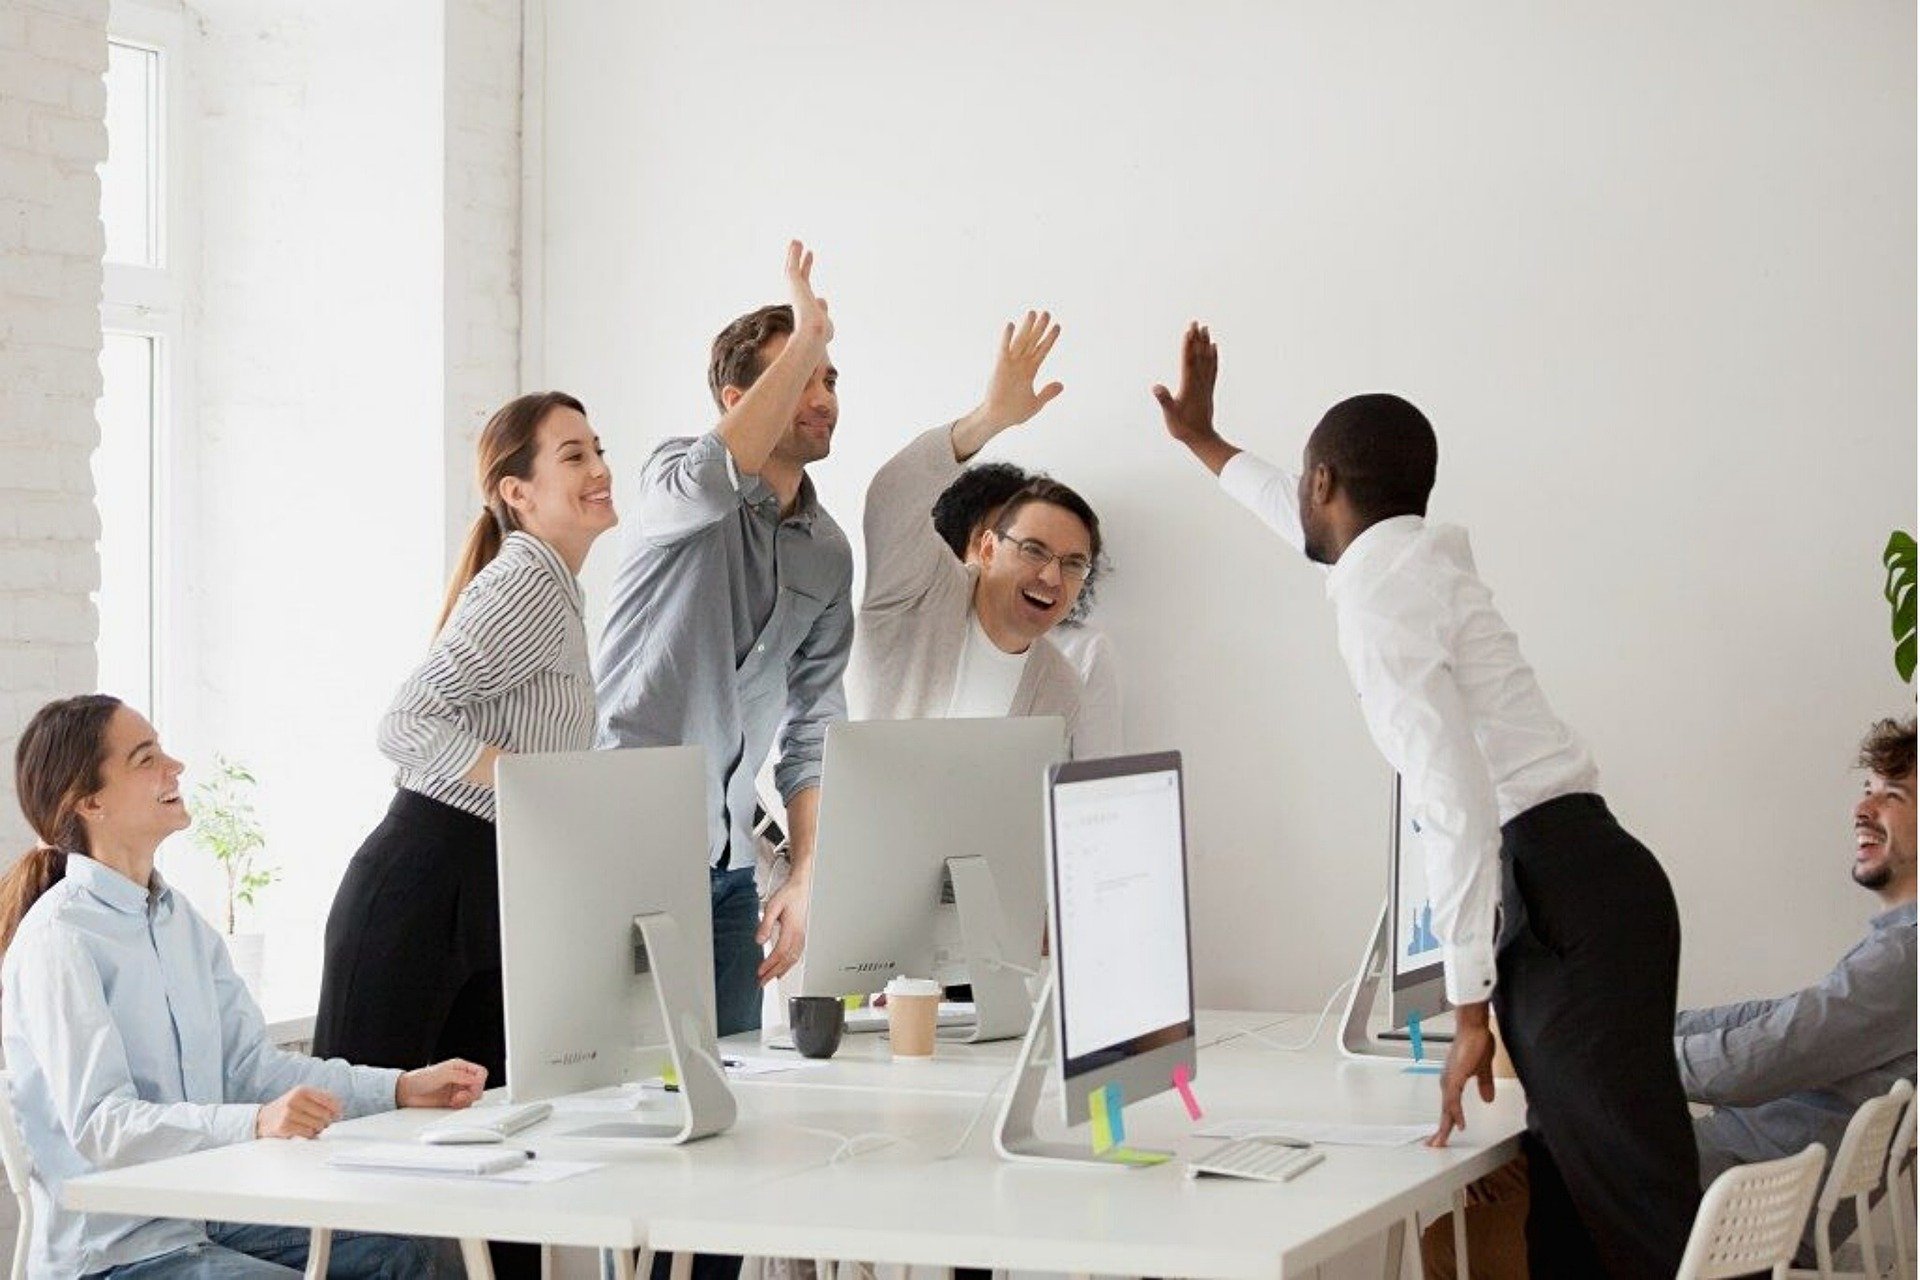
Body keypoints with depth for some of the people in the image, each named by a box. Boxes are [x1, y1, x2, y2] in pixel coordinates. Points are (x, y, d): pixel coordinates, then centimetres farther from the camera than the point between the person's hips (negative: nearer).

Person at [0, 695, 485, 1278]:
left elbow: (251, 1064, 12)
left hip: (213, 1217, 9)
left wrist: (402, 1087, 1)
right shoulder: (59, 938, -14)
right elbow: (98, 1125, -24)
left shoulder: (181, 920, 15)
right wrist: (253, 1123, -38)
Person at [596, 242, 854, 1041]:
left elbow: (812, 735, 15)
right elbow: (713, 478, -31)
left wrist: (804, 877, 6)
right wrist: (809, 334, -24)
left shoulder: (828, 554, 14)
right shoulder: (677, 483, -3)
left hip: (728, 868, 6)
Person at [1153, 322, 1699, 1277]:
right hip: (1577, 881, 9)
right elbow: (1325, 534, 45)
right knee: (1569, 1189, 7)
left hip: (1561, 898, -9)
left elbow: (1456, 802, -18)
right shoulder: (1422, 554, 20)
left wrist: (1469, 1008, -16)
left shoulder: (1377, 600, -8)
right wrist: (1203, 441, 60)